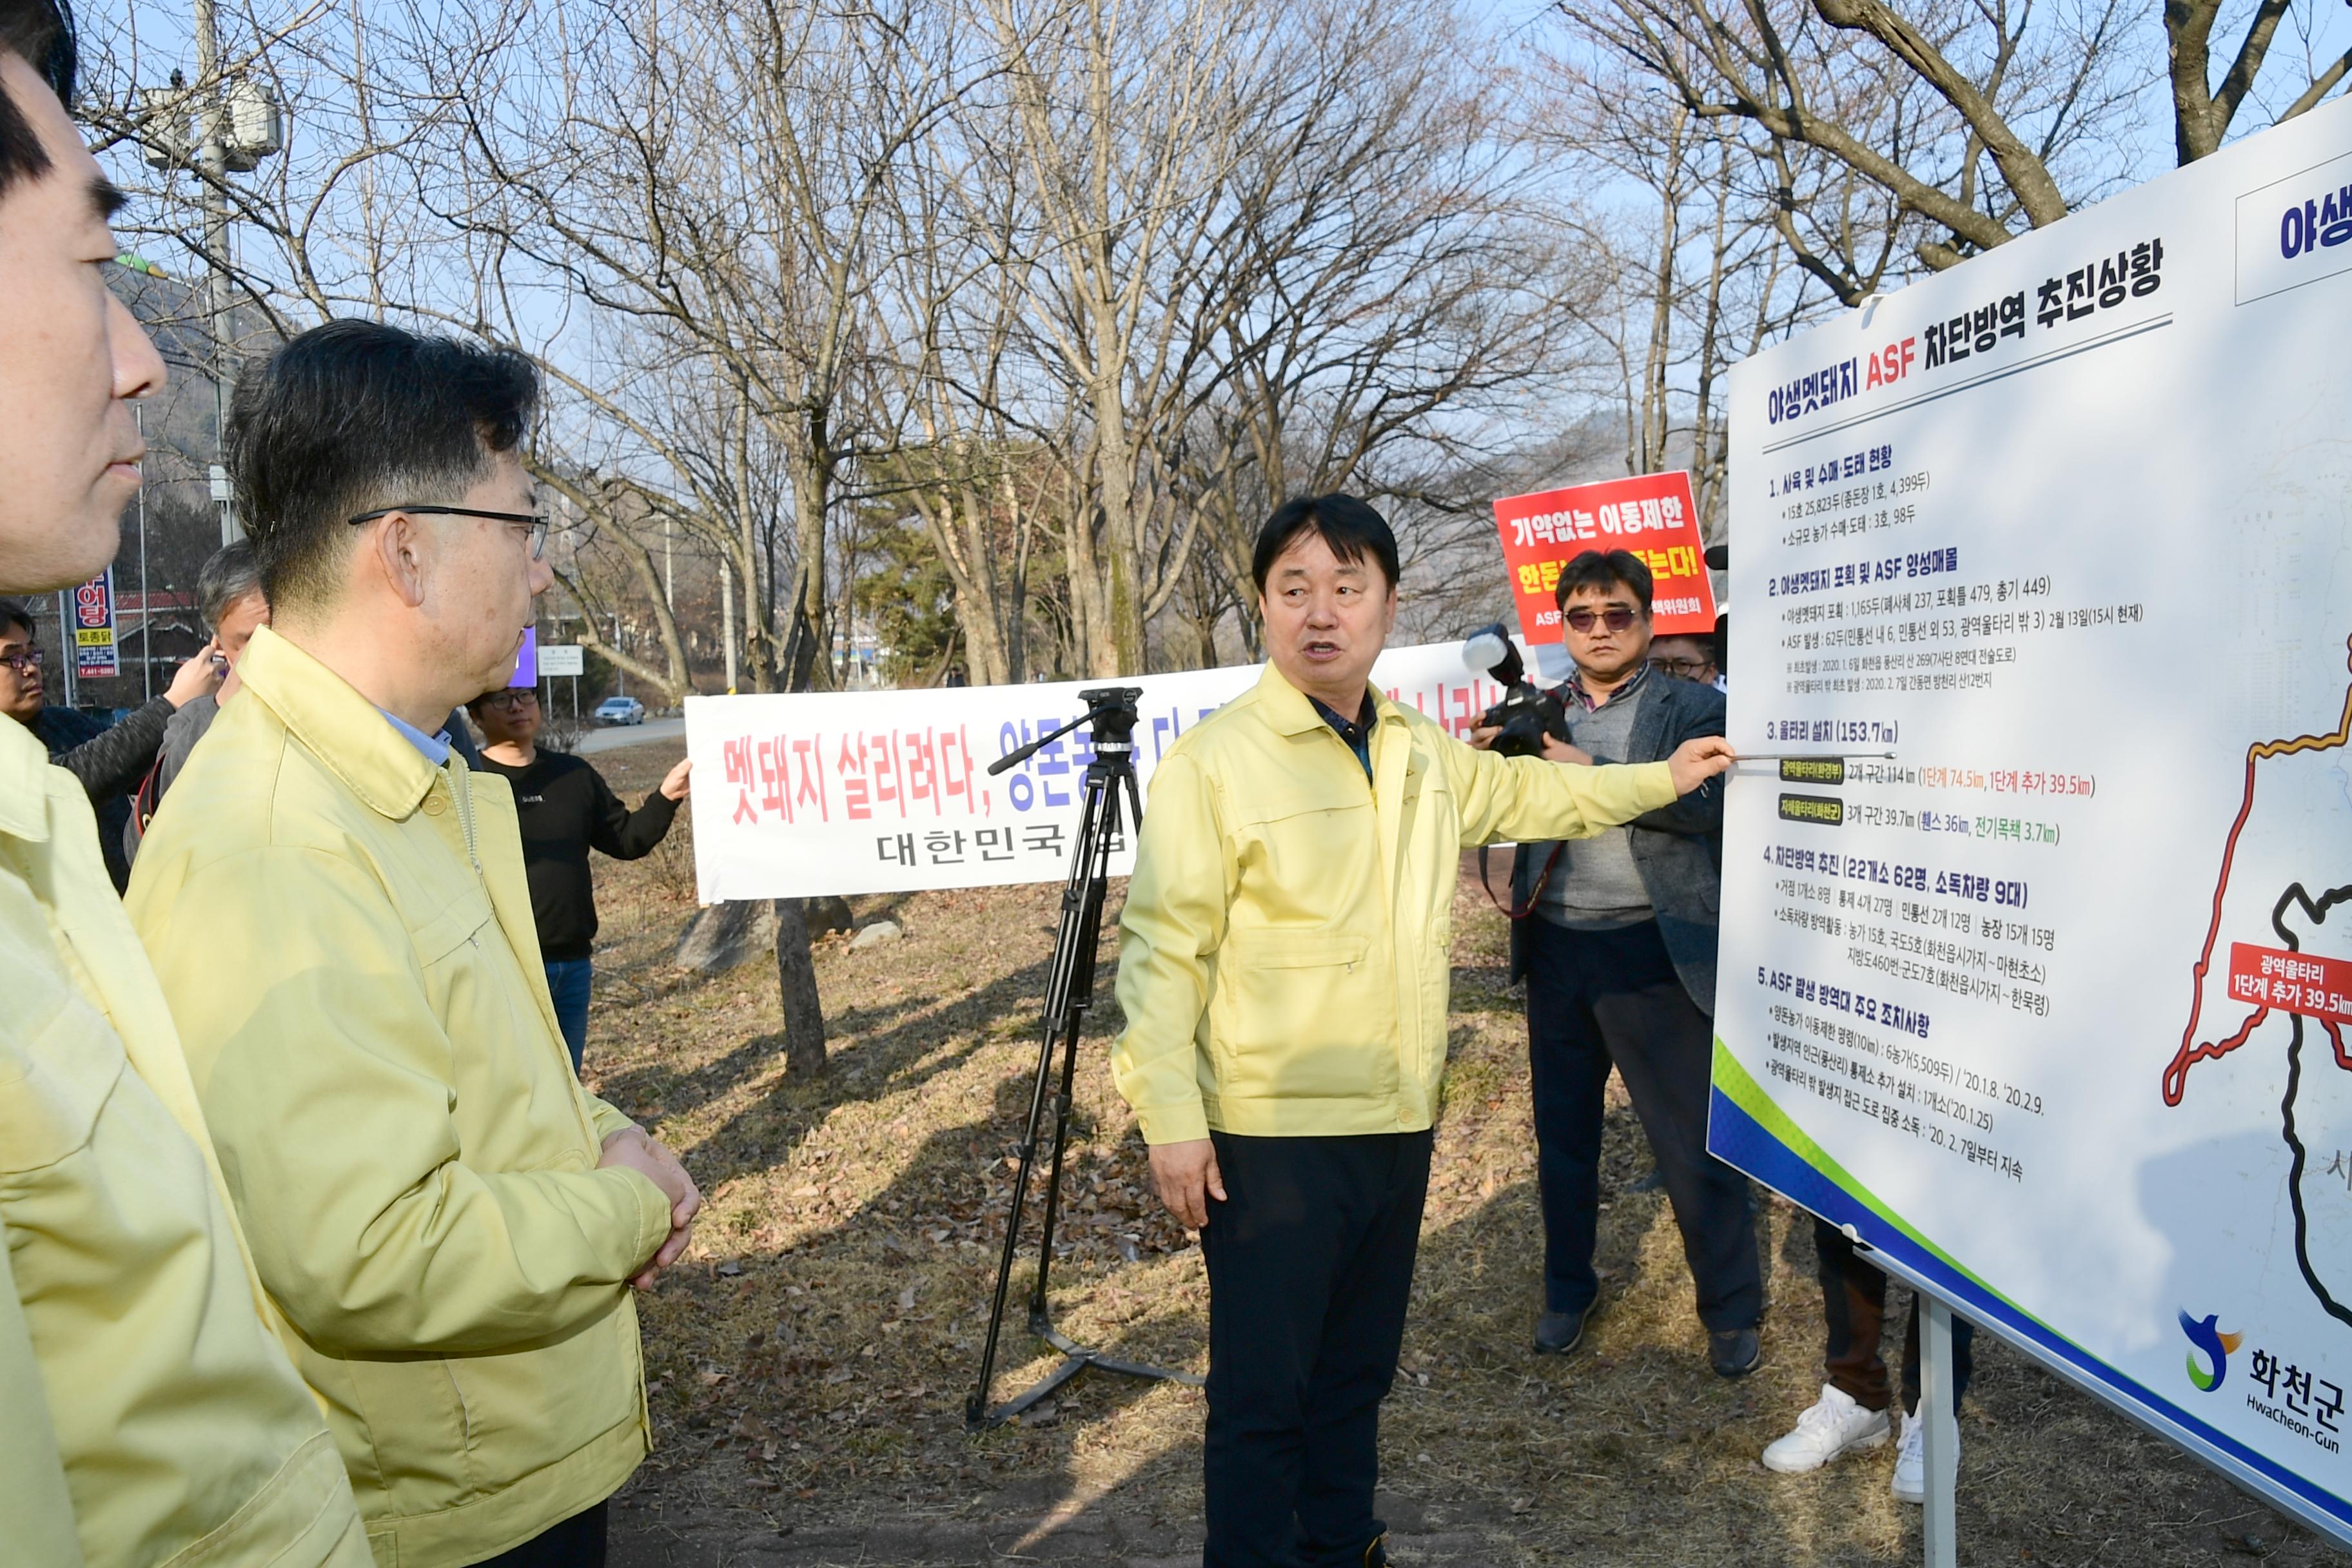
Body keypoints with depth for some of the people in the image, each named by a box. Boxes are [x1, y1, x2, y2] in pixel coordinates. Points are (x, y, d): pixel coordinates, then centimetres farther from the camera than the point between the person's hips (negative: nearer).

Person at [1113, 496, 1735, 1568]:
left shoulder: (1426, 755, 10)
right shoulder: (1215, 761, -13)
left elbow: (1522, 793, 30)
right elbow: (1164, 948, -15)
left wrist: (1662, 779, 33)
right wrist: (1172, 1121, -19)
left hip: (1398, 1123, 7)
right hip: (1272, 1136, -7)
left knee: (1357, 1371, 20)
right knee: (1264, 1393, 0)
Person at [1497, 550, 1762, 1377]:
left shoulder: (1693, 708, 0)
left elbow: (1707, 801, -16)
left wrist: (1593, 773, -22)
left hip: (1653, 949, -4)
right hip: (1557, 946, 4)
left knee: (1695, 1138, 1)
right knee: (1563, 1130, 15)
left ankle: (1732, 1312, 18)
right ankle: (1567, 1290, 32)